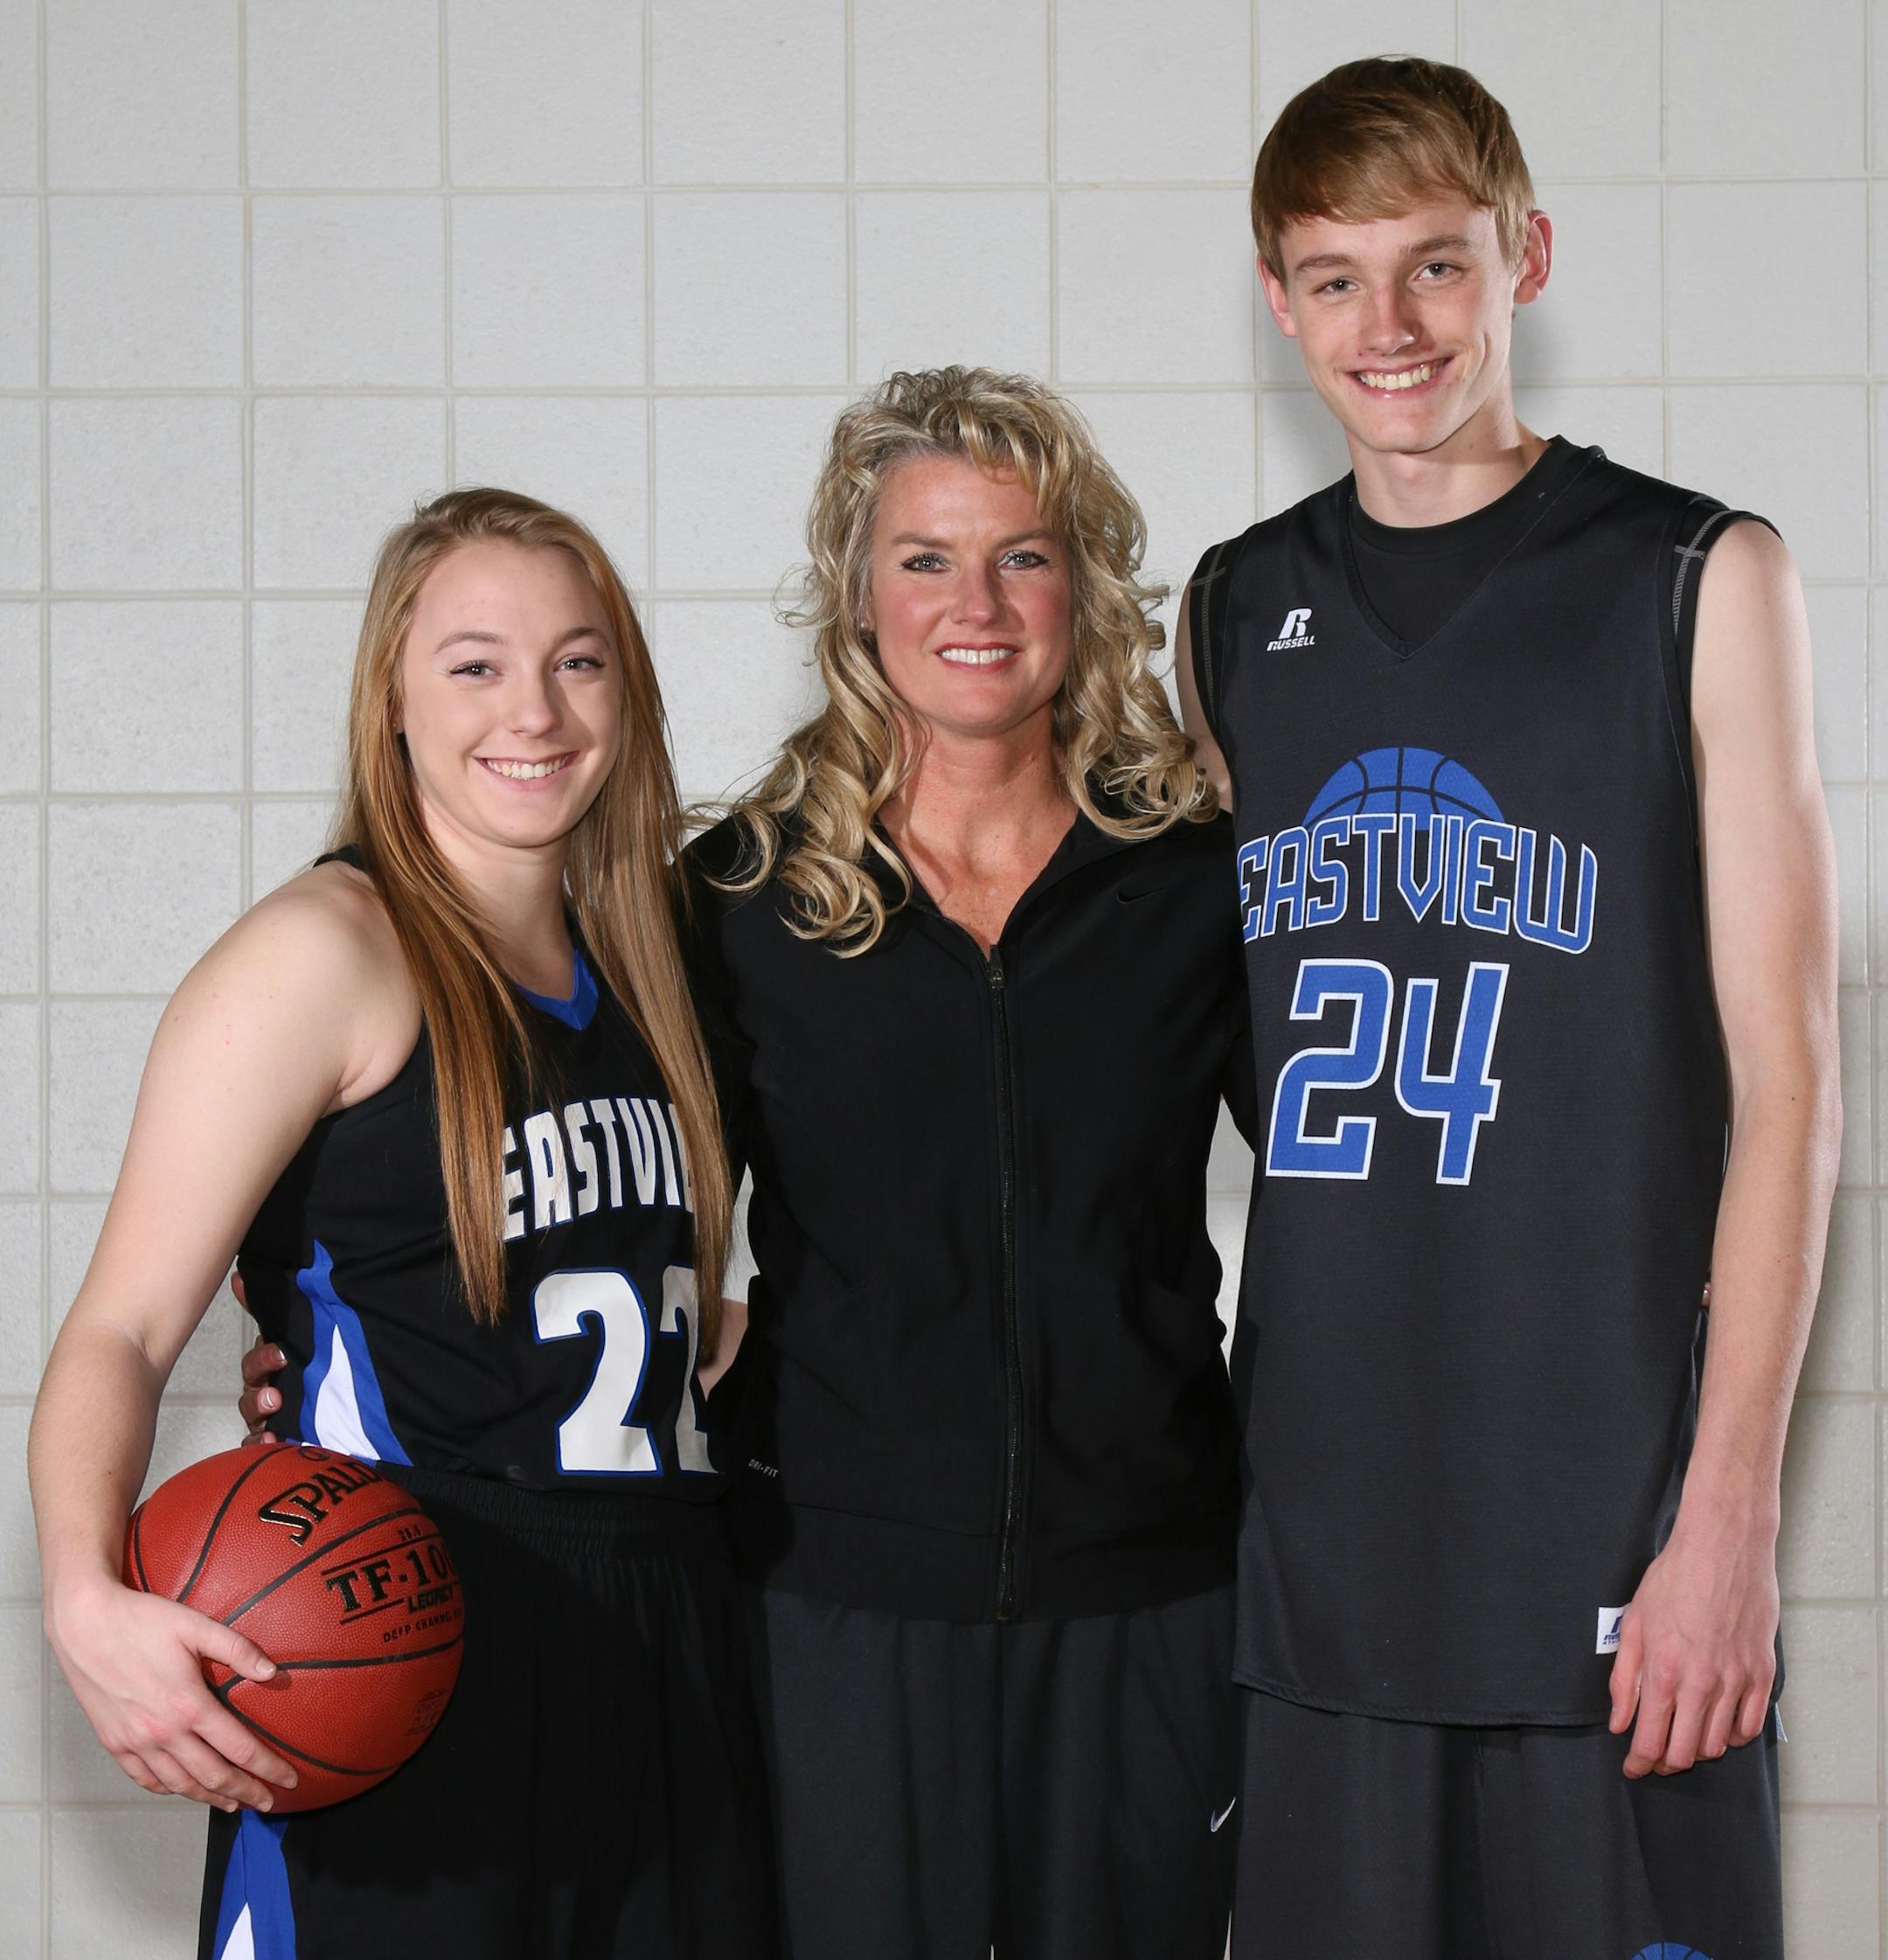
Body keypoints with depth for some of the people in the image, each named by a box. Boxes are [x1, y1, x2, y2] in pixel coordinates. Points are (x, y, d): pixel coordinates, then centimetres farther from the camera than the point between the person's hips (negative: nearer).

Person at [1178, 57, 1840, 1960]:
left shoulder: (1695, 583, -1)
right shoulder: (1235, 611, 11)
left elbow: (1784, 1078, -4)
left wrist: (1728, 1509, -10)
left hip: (1609, 1524, -3)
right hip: (1316, 1514, 4)